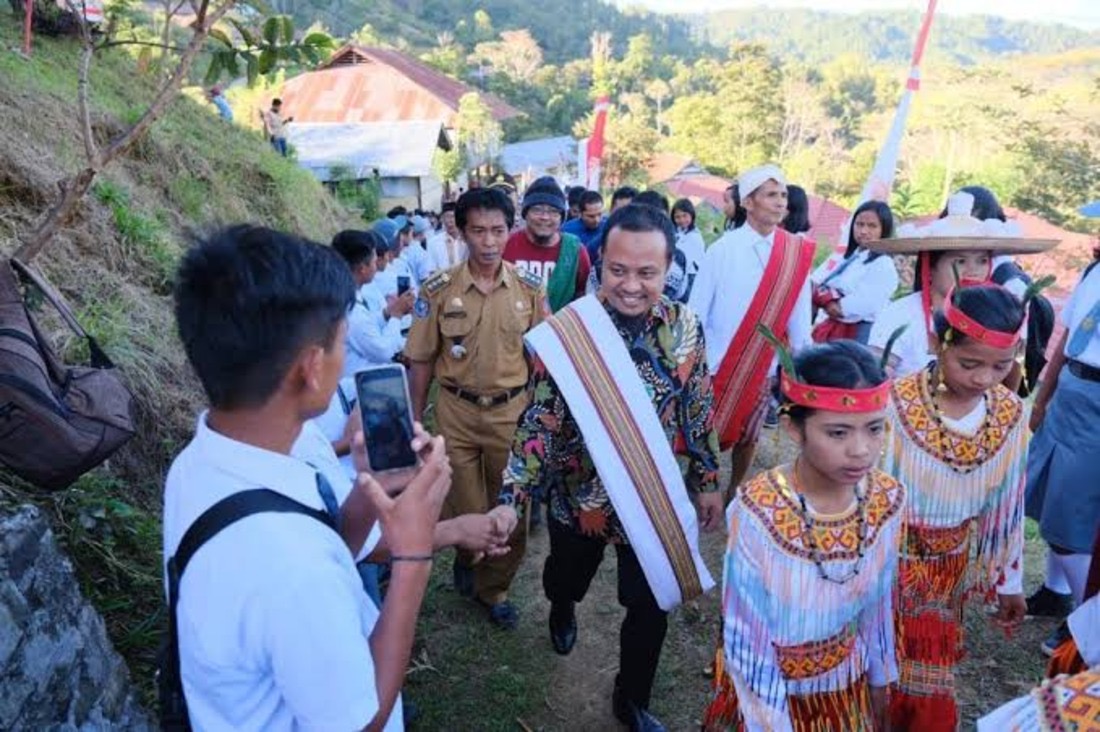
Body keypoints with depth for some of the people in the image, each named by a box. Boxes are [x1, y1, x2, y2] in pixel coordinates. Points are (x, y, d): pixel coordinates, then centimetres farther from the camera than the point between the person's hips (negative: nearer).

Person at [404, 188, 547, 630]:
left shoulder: (529, 289, -4)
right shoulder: (438, 289, -8)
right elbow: (420, 361, -2)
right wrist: (414, 422, -1)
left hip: (512, 411, 1)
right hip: (457, 411, -1)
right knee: (467, 510, 11)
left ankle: (494, 587, 35)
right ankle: (468, 559, 46)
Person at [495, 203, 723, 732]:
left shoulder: (685, 328, -10)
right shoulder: (566, 333, -20)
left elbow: (698, 412, 2)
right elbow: (539, 423, -18)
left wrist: (708, 481, 8)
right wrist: (513, 500, -27)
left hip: (655, 500, 2)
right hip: (577, 498, -1)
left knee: (651, 607, 15)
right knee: (566, 581, 26)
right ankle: (562, 615, 64)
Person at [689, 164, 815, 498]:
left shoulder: (796, 252, -3)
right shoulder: (723, 249, -12)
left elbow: (798, 314, 0)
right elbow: (696, 311, -9)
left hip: (762, 366, 3)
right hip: (718, 364, -3)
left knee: (747, 436, 17)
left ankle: (735, 492, 38)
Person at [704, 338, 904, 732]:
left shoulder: (886, 500, -16)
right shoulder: (758, 513, -31)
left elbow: (878, 604, 0)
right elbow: (746, 639, -20)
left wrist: (879, 681, 10)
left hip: (847, 685, 4)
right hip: (769, 688, -4)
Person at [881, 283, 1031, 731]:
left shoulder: (1011, 415, -8)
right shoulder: (896, 405, -23)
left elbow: (1007, 505, 4)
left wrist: (1009, 580, 12)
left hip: (953, 567, 4)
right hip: (892, 560, -4)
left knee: (929, 675, 18)